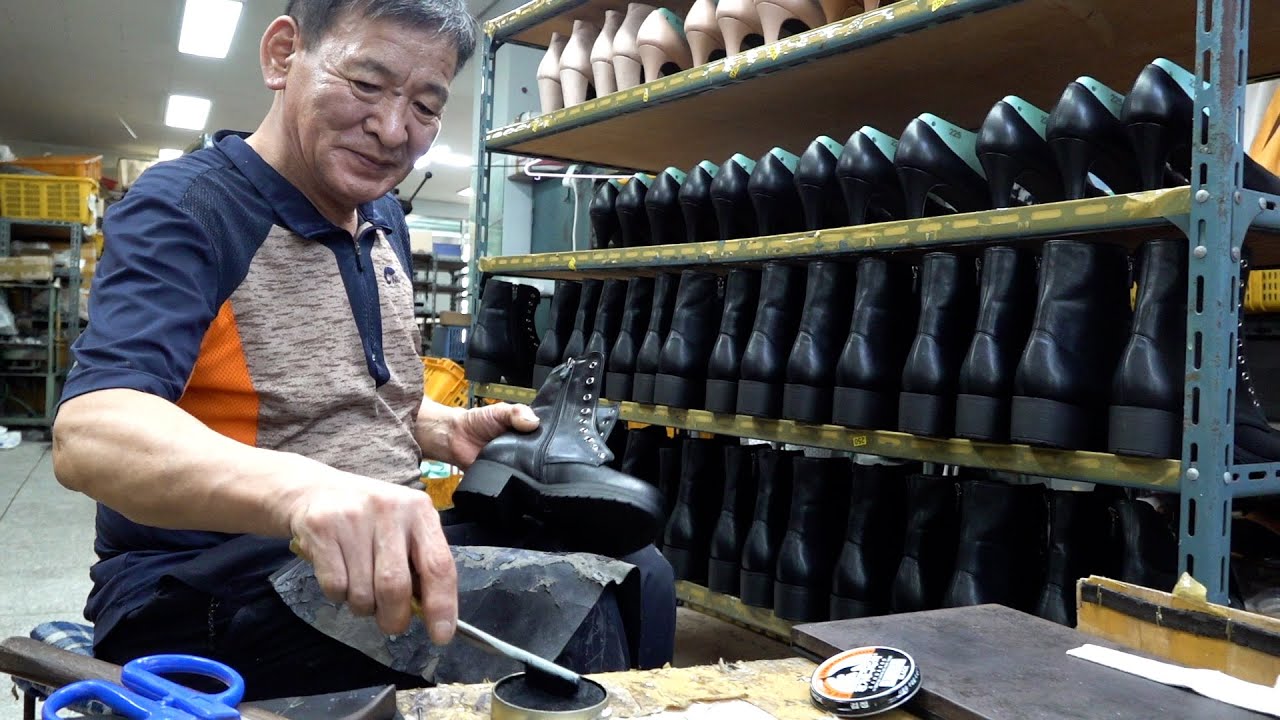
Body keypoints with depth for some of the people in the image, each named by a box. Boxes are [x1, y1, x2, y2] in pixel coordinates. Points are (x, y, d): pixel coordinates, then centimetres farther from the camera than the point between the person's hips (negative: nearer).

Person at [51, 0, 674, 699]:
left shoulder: (383, 221, 12)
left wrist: (452, 430, 2)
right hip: (211, 602, -7)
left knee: (634, 575, -4)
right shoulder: (182, 207, -12)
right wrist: (301, 488, -49)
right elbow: (90, 432, -30)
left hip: (380, 557, 8)